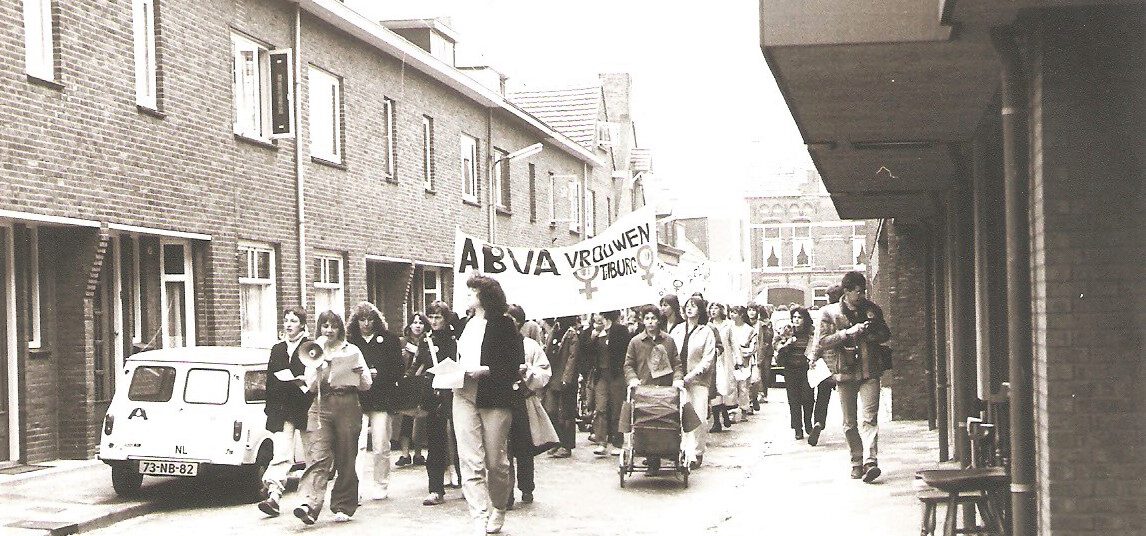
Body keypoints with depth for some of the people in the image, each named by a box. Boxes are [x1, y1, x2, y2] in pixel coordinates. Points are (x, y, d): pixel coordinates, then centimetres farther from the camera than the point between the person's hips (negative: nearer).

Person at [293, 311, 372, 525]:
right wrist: (318, 367, -11)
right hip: (321, 406, 0)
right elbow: (311, 386, 5)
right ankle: (309, 506, -27)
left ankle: (343, 507, 13)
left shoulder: (351, 351, 11)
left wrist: (360, 373, -10)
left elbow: (366, 385, 10)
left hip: (348, 407, 0)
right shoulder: (315, 351, 13)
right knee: (319, 457, -14)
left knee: (346, 459, 2)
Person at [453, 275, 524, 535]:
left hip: (494, 398, -5)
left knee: (495, 462, 5)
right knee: (470, 462, -7)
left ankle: (498, 511, 28)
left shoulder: (504, 325, -3)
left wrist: (486, 370, -18)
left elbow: (515, 365, -8)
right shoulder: (467, 326, 16)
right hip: (464, 396, 5)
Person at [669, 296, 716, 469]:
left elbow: (708, 359, -2)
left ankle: (696, 454, 3)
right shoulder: (677, 330, 13)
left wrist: (691, 375, -11)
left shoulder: (706, 332, 4)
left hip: (697, 381, -2)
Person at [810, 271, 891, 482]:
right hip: (845, 373, -1)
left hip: (869, 372, 1)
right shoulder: (829, 313, 0)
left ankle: (870, 462, -20)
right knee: (850, 422, 6)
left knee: (869, 418, -12)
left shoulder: (872, 309, 9)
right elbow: (822, 341, -8)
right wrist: (850, 332, -17)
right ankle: (857, 462, 16)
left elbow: (885, 334, 18)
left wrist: (870, 334, -5)